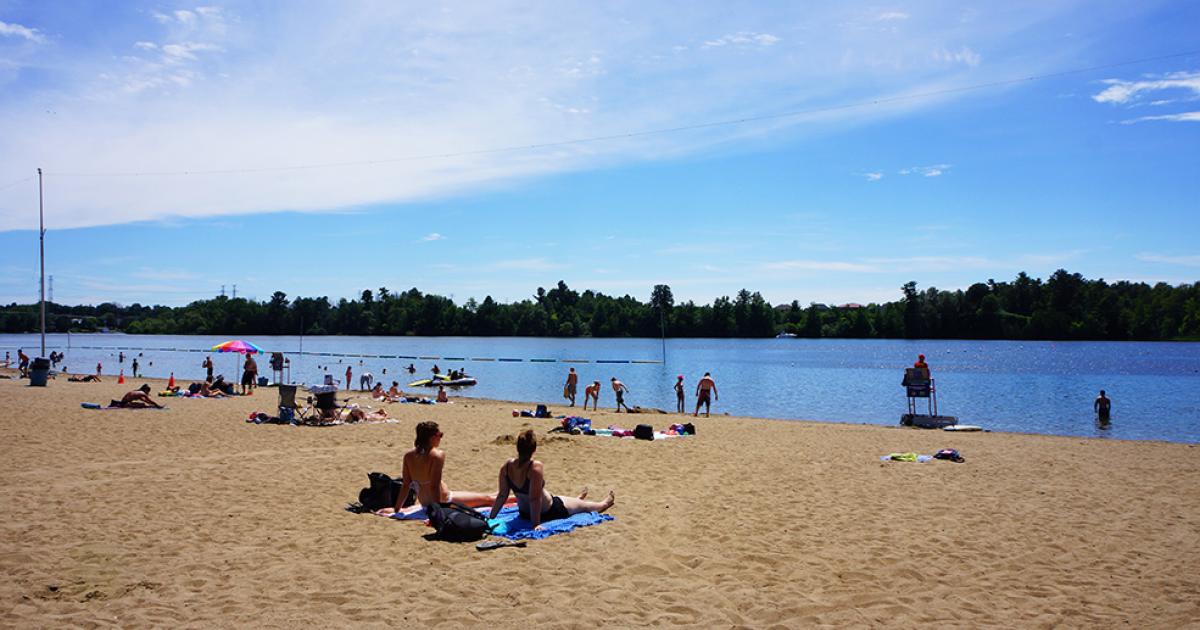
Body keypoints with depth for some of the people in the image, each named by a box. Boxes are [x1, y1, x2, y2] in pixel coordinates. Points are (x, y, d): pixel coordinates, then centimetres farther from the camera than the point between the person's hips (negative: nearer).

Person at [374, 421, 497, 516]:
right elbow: (435, 485, -25)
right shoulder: (438, 455, -24)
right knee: (486, 498, 13)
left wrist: (397, 508, 4)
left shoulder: (409, 455, -7)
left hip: (424, 502, 5)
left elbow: (405, 485, -4)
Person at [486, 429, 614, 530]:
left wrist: (491, 518, -3)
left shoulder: (506, 467, -15)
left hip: (524, 513, 6)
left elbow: (502, 495, -11)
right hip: (547, 512, -6)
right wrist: (536, 524, -26)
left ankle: (577, 499, 69)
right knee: (584, 505, 22)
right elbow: (535, 498, -31)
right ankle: (604, 503, 51)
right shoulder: (536, 467, -33)